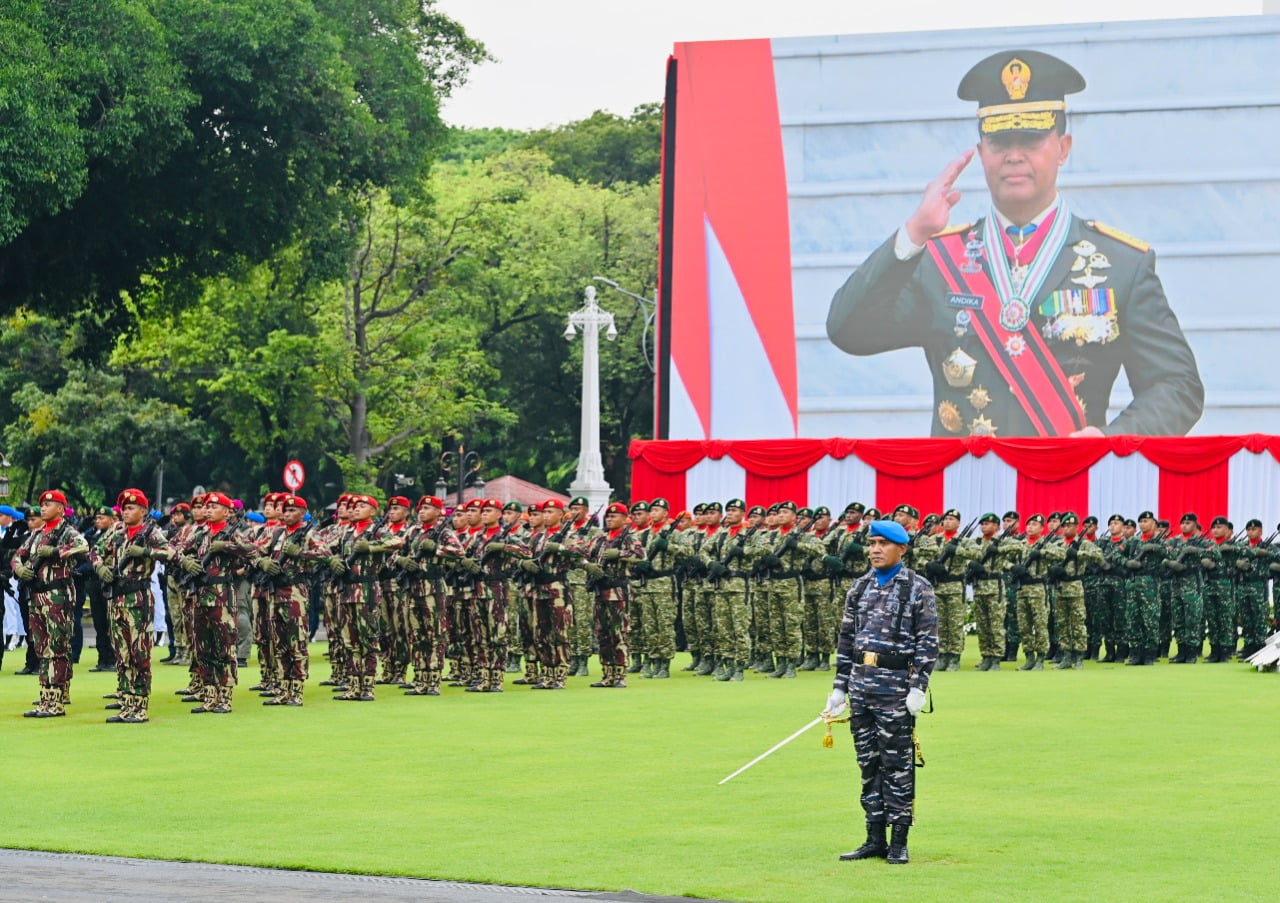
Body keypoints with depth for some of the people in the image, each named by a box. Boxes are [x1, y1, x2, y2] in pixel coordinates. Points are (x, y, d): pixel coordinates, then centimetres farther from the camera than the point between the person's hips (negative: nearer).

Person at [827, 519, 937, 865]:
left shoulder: (918, 588, -3)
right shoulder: (861, 587, 13)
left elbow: (928, 642, -7)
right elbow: (847, 638, 16)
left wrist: (918, 688, -14)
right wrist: (840, 686, 12)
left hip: (896, 686, -6)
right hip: (860, 685, 6)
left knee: (897, 764, -2)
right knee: (868, 763, 8)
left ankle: (899, 842, 3)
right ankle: (875, 839, 14)